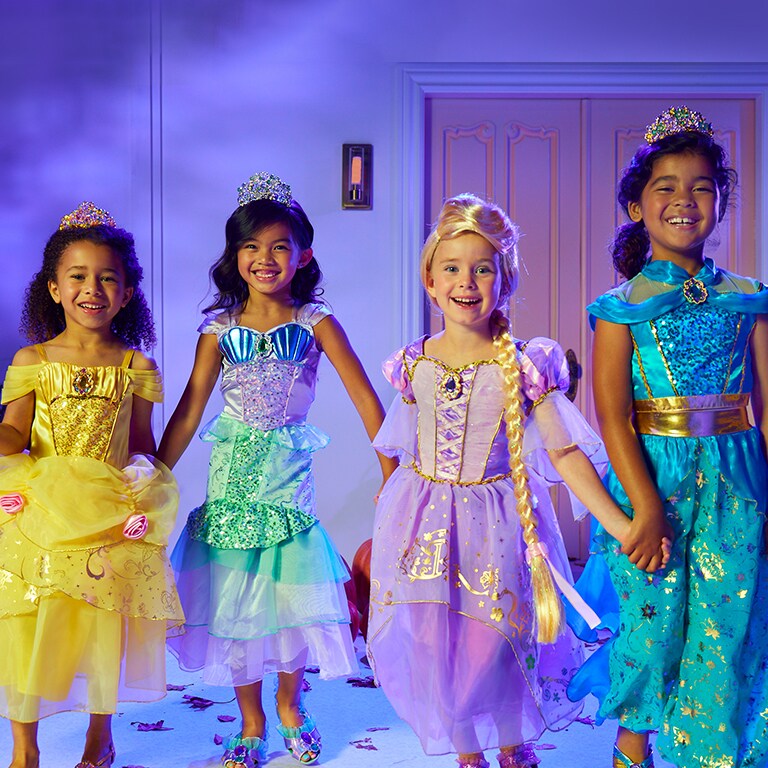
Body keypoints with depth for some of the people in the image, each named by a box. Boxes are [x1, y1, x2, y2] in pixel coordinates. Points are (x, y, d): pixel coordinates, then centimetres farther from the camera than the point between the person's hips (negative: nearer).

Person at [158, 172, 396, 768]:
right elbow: (187, 414, 0)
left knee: (290, 593, 4)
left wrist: (393, 478, -10)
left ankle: (290, 707, 31)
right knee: (234, 595, 6)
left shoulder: (316, 322, -6)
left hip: (288, 471, -1)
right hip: (232, 471, 2)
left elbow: (367, 401, -7)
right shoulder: (219, 329, -2)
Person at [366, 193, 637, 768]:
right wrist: (390, 513, 21)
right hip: (423, 520, 3)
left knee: (493, 646, 0)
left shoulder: (525, 366, -8)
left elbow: (564, 452, -7)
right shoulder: (415, 365, 1)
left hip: (494, 524, -3)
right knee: (430, 645, 6)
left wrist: (623, 527, -12)